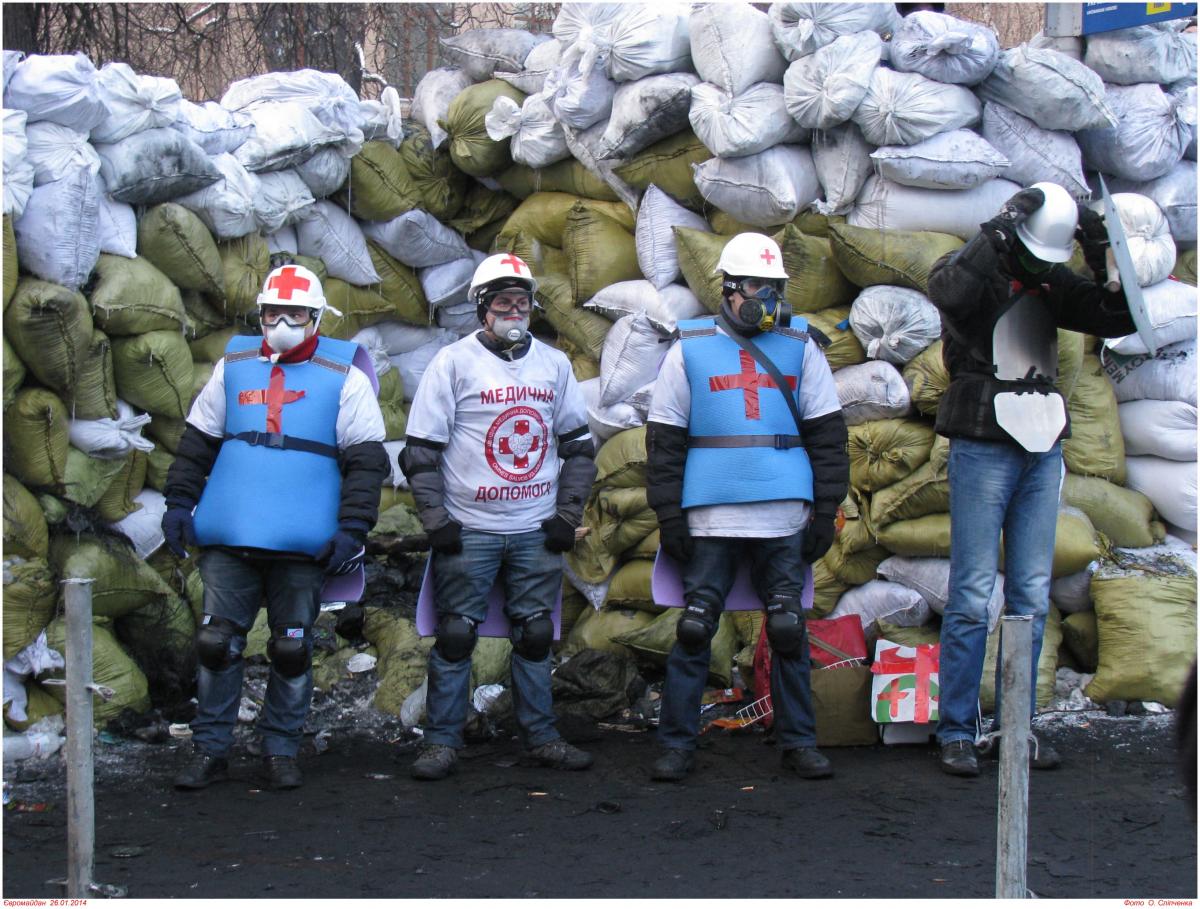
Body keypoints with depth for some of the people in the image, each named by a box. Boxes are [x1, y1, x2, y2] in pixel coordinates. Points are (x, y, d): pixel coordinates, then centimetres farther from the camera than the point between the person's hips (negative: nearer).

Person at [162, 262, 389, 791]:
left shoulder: (344, 379, 2)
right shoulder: (233, 367, 11)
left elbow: (366, 461, -1)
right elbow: (196, 443, 17)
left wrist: (352, 529, -9)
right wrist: (179, 503, 9)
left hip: (302, 546, -2)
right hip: (227, 539, 2)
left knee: (292, 650, 6)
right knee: (217, 644, 4)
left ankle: (281, 752, 18)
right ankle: (210, 751, 15)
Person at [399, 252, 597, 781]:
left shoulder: (554, 364, 9)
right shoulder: (453, 363, -2)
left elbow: (578, 445, 14)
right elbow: (420, 450, -2)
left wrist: (568, 514, 4)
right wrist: (436, 520, -9)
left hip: (536, 532, 3)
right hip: (469, 532, -3)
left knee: (536, 635, 9)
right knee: (455, 635, 0)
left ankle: (541, 736, 19)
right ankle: (442, 741, 9)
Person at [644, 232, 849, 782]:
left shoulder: (800, 347, 10)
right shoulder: (690, 350, 6)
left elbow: (827, 434, 11)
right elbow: (664, 439, 6)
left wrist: (826, 511, 5)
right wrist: (668, 515, 0)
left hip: (785, 519, 1)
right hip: (710, 517, -1)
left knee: (789, 631, 5)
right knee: (694, 631, 0)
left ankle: (799, 742, 16)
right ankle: (677, 745, 9)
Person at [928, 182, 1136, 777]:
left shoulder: (1053, 283, 12)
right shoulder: (972, 269, -3)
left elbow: (1118, 319, 6)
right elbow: (950, 288, -28)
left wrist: (1104, 257, -6)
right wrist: (1001, 228, -29)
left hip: (1043, 449, 6)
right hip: (983, 444, -6)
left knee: (1032, 596, 7)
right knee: (972, 594, -5)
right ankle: (956, 733, 2)